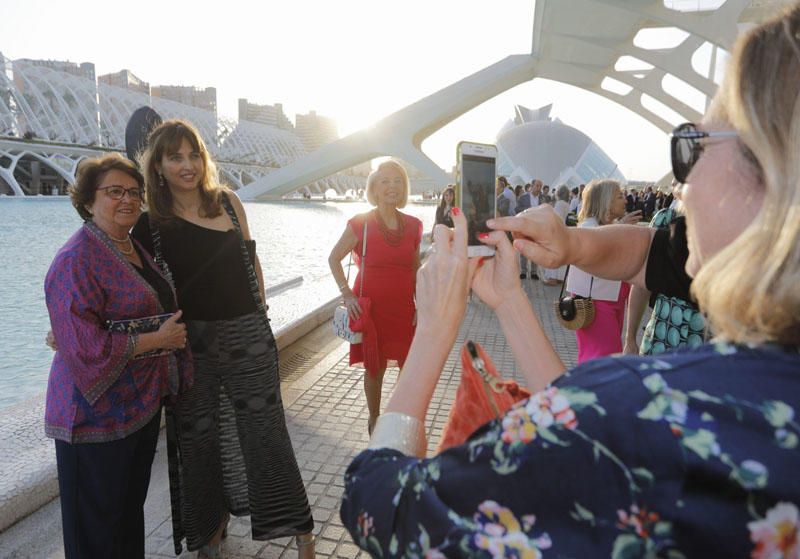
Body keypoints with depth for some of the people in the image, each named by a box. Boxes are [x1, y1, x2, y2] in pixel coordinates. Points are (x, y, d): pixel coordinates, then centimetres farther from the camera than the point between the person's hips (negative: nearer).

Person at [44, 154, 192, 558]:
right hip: (98, 416, -8)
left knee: (132, 508, 22)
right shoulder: (77, 261, -18)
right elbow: (84, 346, -25)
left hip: (142, 404, 8)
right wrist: (158, 339, -19)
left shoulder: (134, 249, 10)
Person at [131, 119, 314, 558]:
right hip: (191, 342, 0)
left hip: (248, 334, 1)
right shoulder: (150, 222, -4)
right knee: (198, 438, 14)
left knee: (265, 430, 6)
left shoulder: (227, 201, 2)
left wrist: (259, 315, 8)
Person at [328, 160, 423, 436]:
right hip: (370, 306, -3)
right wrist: (347, 294, -8)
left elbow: (415, 269, 10)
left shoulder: (413, 225, 3)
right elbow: (334, 258, 1)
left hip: (403, 307, 3)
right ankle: (374, 419, 30)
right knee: (375, 367, 8)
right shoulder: (361, 224, -7)